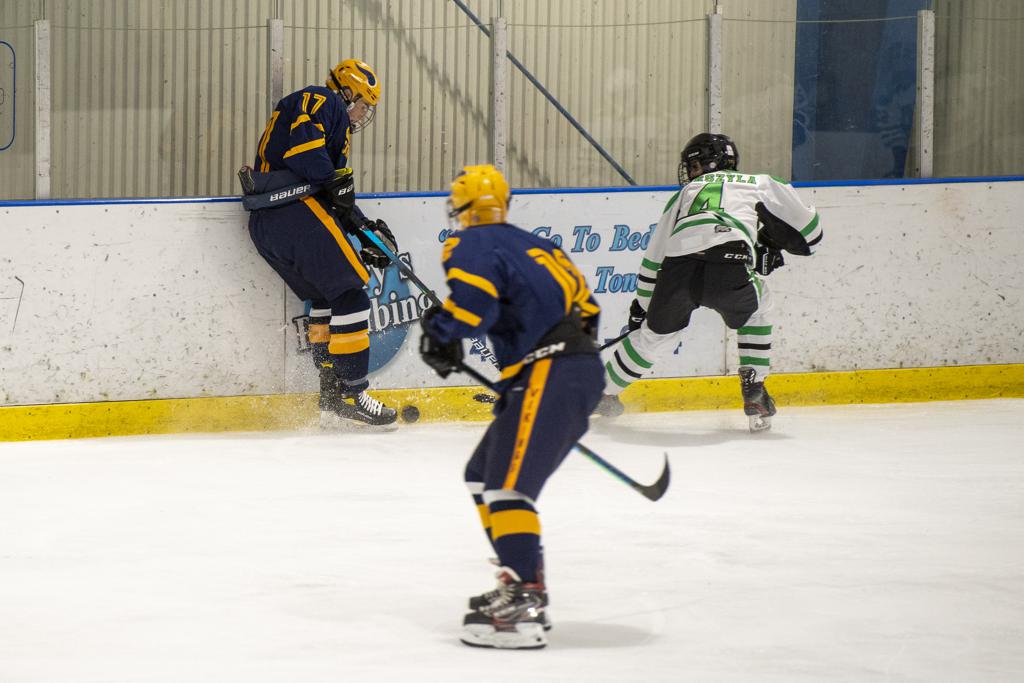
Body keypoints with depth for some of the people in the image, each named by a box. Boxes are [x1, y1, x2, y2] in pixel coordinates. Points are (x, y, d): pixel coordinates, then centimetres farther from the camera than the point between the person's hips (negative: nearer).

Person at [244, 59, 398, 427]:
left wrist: (367, 230, 18)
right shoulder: (322, 102, 4)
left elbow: (337, 200, 28)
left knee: (325, 298, 18)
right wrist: (336, 182, -18)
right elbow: (303, 142, -18)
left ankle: (332, 399, 15)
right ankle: (350, 394, -6)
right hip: (296, 209, -10)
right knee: (350, 292, -5)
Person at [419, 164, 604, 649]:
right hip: (582, 369, 9)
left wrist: (440, 332, -2)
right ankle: (525, 585, 19)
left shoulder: (474, 245, -1)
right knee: (483, 475, 19)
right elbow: (584, 306, 26)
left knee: (506, 485, -16)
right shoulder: (533, 246, 25)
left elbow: (472, 299, -20)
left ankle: (523, 607, -29)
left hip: (549, 374, -9)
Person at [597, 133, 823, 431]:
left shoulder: (685, 193, 34)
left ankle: (601, 391, 41)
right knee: (756, 304, 31)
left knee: (656, 335, 27)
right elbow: (808, 231, 27)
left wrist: (641, 307, 45)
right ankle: (754, 390, 21)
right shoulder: (760, 183, 29)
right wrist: (769, 243, 46)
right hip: (730, 269, -2)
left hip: (678, 271, 2)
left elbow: (653, 259, 35)